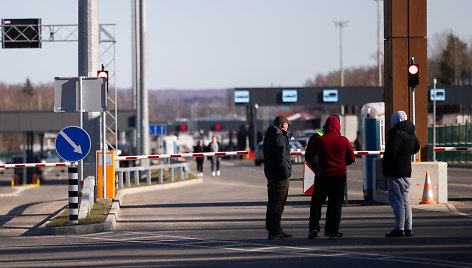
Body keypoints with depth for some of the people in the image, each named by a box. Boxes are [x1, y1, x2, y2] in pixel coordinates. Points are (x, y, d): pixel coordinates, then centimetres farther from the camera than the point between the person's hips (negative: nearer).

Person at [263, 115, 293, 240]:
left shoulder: (268, 136, 16)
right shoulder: (279, 137, -15)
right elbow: (282, 157, -20)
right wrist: (286, 173, -17)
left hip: (270, 173, 10)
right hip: (280, 175, -10)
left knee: (272, 201, 13)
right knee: (278, 203, -9)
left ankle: (271, 230, 18)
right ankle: (275, 231, -10)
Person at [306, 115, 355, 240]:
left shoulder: (319, 140, -8)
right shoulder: (344, 140, -4)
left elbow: (309, 153, 6)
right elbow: (351, 158, 3)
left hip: (323, 176, -1)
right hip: (339, 176, 1)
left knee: (316, 202, 11)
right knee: (335, 203, 8)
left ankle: (314, 228, 1)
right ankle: (332, 231, 6)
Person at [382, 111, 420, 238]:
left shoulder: (397, 134, -16)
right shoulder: (411, 134, 12)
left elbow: (391, 153, -21)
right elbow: (416, 148, 31)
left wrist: (385, 168, -9)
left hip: (395, 172, -9)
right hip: (407, 171, 9)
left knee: (397, 201, -7)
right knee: (405, 201, 13)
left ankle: (399, 229, -8)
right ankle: (408, 228, 15)